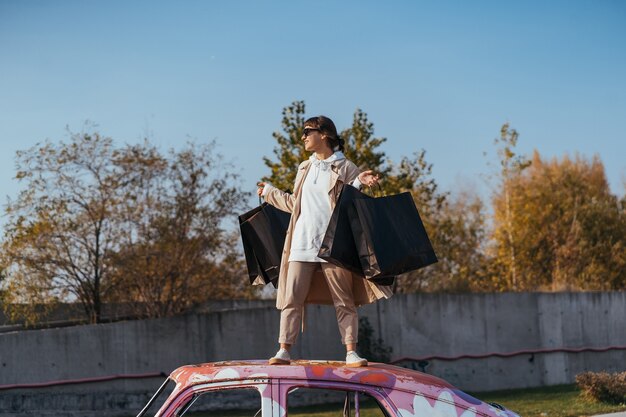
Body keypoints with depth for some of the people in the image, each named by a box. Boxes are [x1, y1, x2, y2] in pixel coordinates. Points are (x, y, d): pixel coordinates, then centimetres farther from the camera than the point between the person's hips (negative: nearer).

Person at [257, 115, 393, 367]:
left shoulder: (345, 168, 2)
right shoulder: (305, 168, 19)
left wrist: (359, 184, -22)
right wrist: (269, 192, 36)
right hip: (302, 243, 5)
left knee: (344, 301, -2)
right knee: (291, 299, -2)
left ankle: (351, 352, 0)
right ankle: (283, 351, -1)